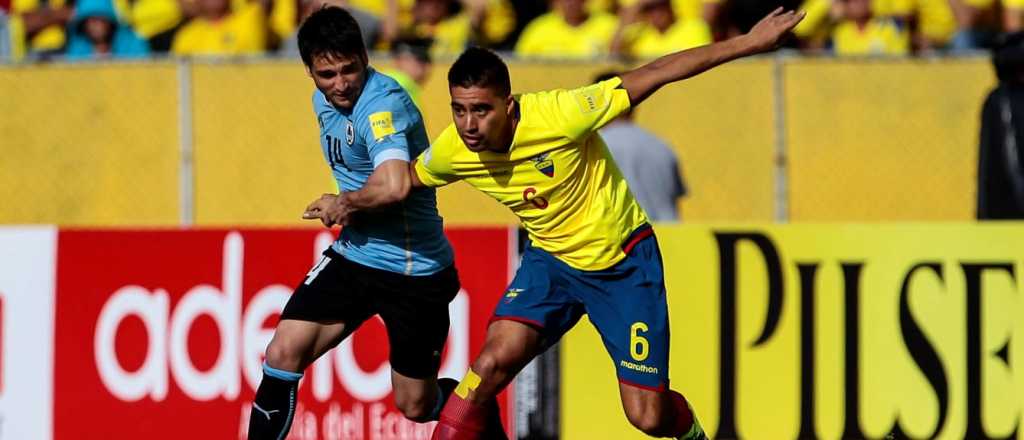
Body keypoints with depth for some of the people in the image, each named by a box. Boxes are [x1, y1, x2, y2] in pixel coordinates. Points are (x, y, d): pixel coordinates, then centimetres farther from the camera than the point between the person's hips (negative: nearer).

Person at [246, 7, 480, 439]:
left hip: (413, 270, -7)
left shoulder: (382, 105, -24)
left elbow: (394, 187, -41)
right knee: (283, 355, -10)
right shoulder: (325, 100, 4)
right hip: (353, 255, 7)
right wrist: (344, 207, 2)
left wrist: (342, 203, -22)